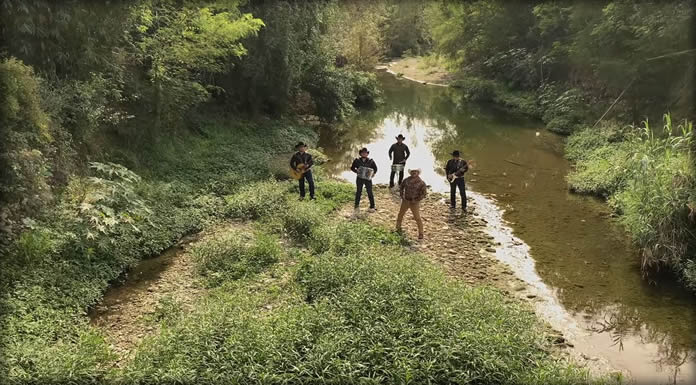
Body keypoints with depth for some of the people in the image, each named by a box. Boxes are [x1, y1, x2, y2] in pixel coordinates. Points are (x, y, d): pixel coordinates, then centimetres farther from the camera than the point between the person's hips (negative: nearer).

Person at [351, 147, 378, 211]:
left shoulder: (370, 161, -1)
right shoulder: (357, 160, -1)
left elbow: (375, 168, 9)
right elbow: (352, 167, 5)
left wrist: (373, 173, -7)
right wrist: (356, 171, -13)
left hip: (368, 178, -1)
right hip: (359, 179, 1)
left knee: (370, 192, -1)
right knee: (358, 192, 12)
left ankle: (372, 206, 9)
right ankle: (357, 205, 28)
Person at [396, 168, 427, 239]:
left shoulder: (421, 182, -13)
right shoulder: (406, 180, -1)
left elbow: (424, 193, -11)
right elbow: (401, 187, 14)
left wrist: (416, 200, -14)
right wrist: (402, 196, 1)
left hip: (414, 203, -5)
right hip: (405, 201, 5)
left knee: (417, 218, -4)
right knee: (400, 215, 16)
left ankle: (421, 234, 9)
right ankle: (398, 229, 38)